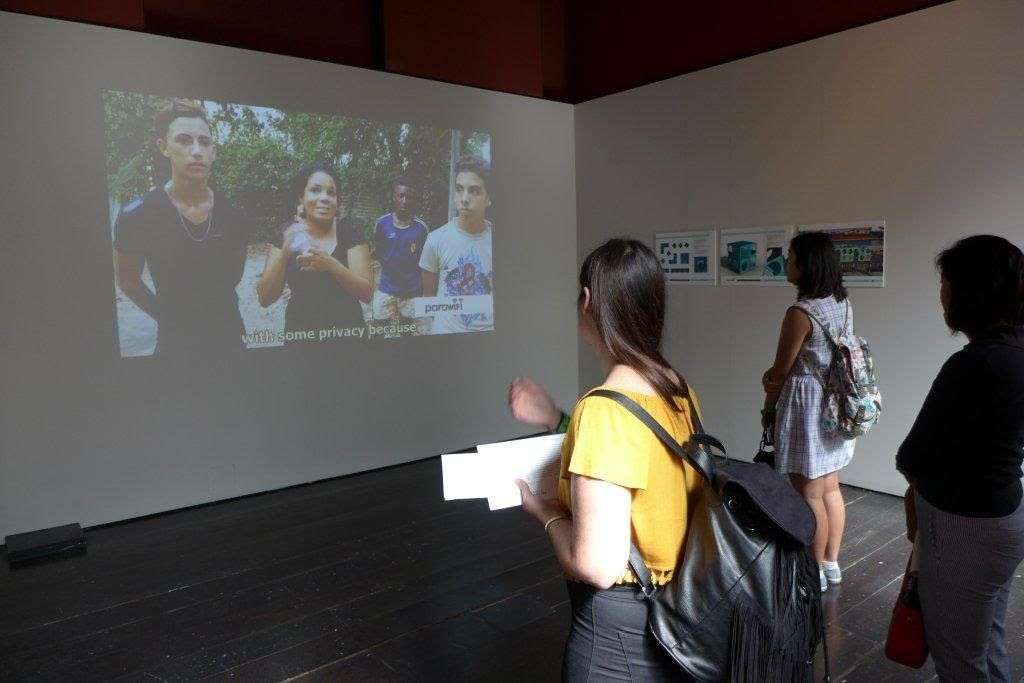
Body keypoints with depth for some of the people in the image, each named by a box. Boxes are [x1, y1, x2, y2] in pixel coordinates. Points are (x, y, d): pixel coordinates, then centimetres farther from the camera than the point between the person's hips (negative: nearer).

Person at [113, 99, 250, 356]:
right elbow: (127, 281, 1)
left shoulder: (232, 214, -5)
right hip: (176, 342, -3)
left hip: (231, 335, 3)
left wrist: (214, 308, 9)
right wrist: (167, 316, 3)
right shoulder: (136, 216, -12)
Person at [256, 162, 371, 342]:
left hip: (346, 330, -1)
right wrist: (284, 255, -21)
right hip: (300, 332, 1)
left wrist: (331, 265, -27)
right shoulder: (287, 234, -3)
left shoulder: (348, 231, -7)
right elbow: (265, 299, -7)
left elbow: (367, 293, -12)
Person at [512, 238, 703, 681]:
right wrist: (557, 421, 11)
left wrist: (544, 510, -12)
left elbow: (597, 567, -29)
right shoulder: (677, 389, -4)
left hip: (621, 623, -7)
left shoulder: (604, 409, -28)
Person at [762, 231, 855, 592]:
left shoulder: (800, 313, -22)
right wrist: (777, 374, 5)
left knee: (809, 494, 5)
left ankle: (816, 571, 19)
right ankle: (832, 563, 32)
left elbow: (780, 372, -13)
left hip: (807, 406, -9)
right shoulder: (843, 304, 4)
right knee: (830, 487, 19)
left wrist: (769, 403, 6)